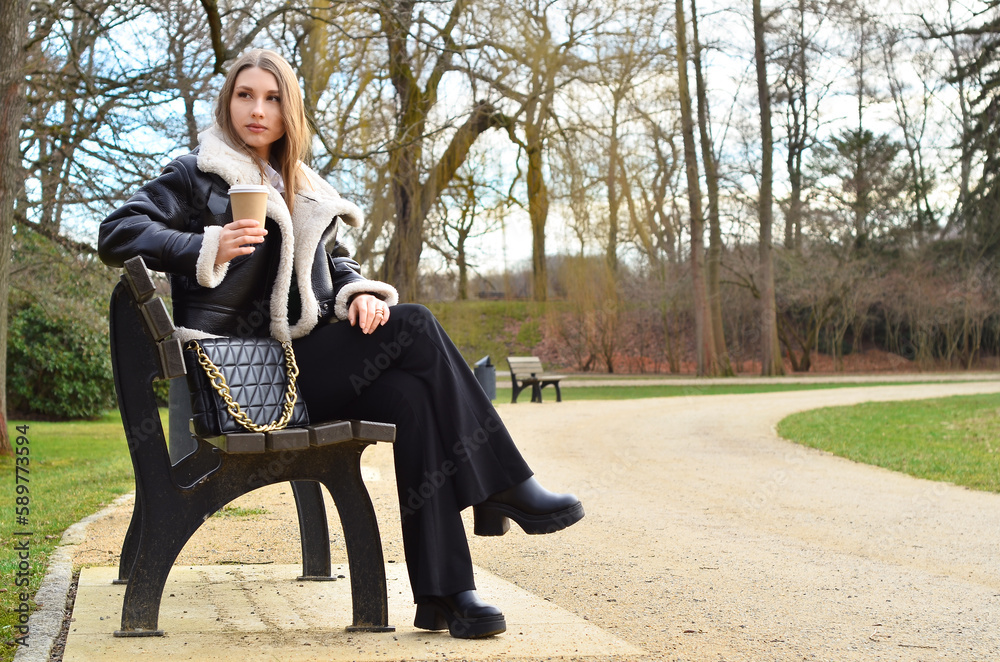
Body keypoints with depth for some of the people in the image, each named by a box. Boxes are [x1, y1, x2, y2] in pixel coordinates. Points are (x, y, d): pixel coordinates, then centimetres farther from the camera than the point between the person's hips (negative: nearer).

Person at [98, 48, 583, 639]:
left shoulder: (305, 192, 25)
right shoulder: (200, 176, 7)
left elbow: (334, 259, 29)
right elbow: (117, 235, -2)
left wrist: (358, 292, 4)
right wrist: (209, 249, -17)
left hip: (310, 361, 6)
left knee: (408, 395, -26)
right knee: (416, 328, -22)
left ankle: (445, 591, -29)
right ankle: (506, 488, -17)